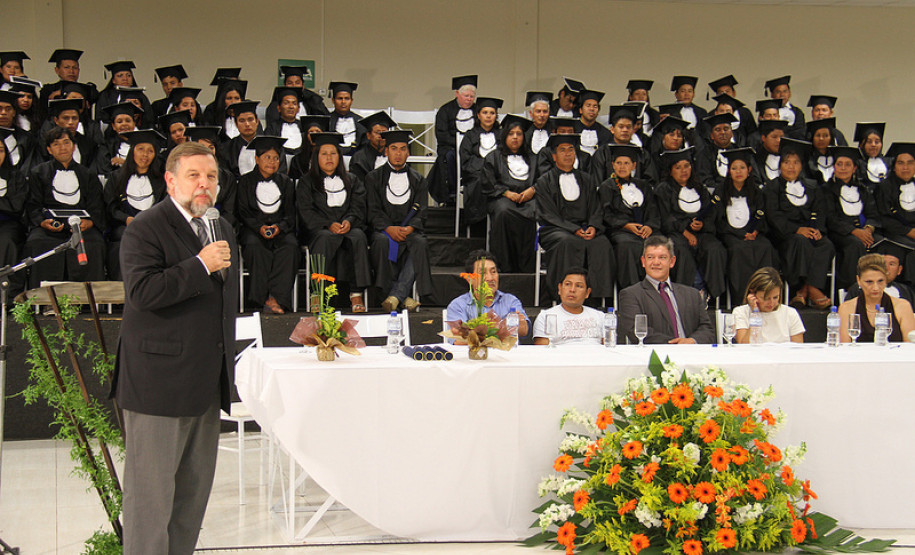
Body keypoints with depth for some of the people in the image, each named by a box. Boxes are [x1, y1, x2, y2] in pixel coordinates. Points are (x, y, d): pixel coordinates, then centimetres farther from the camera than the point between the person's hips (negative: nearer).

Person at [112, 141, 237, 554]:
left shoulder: (222, 229, 17)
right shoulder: (146, 228, -9)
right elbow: (143, 292, -24)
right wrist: (200, 266, -22)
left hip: (207, 384, 8)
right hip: (158, 381, -8)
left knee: (195, 487, 14)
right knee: (151, 489, -2)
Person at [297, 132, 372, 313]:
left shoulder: (351, 181, 20)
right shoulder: (306, 182, 13)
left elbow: (358, 207, 8)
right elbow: (306, 211, -1)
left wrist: (349, 221, -15)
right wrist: (328, 225, -17)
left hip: (348, 228, 2)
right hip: (318, 229, -2)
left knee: (358, 236, -33)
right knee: (326, 237, -38)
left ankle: (356, 293, -35)